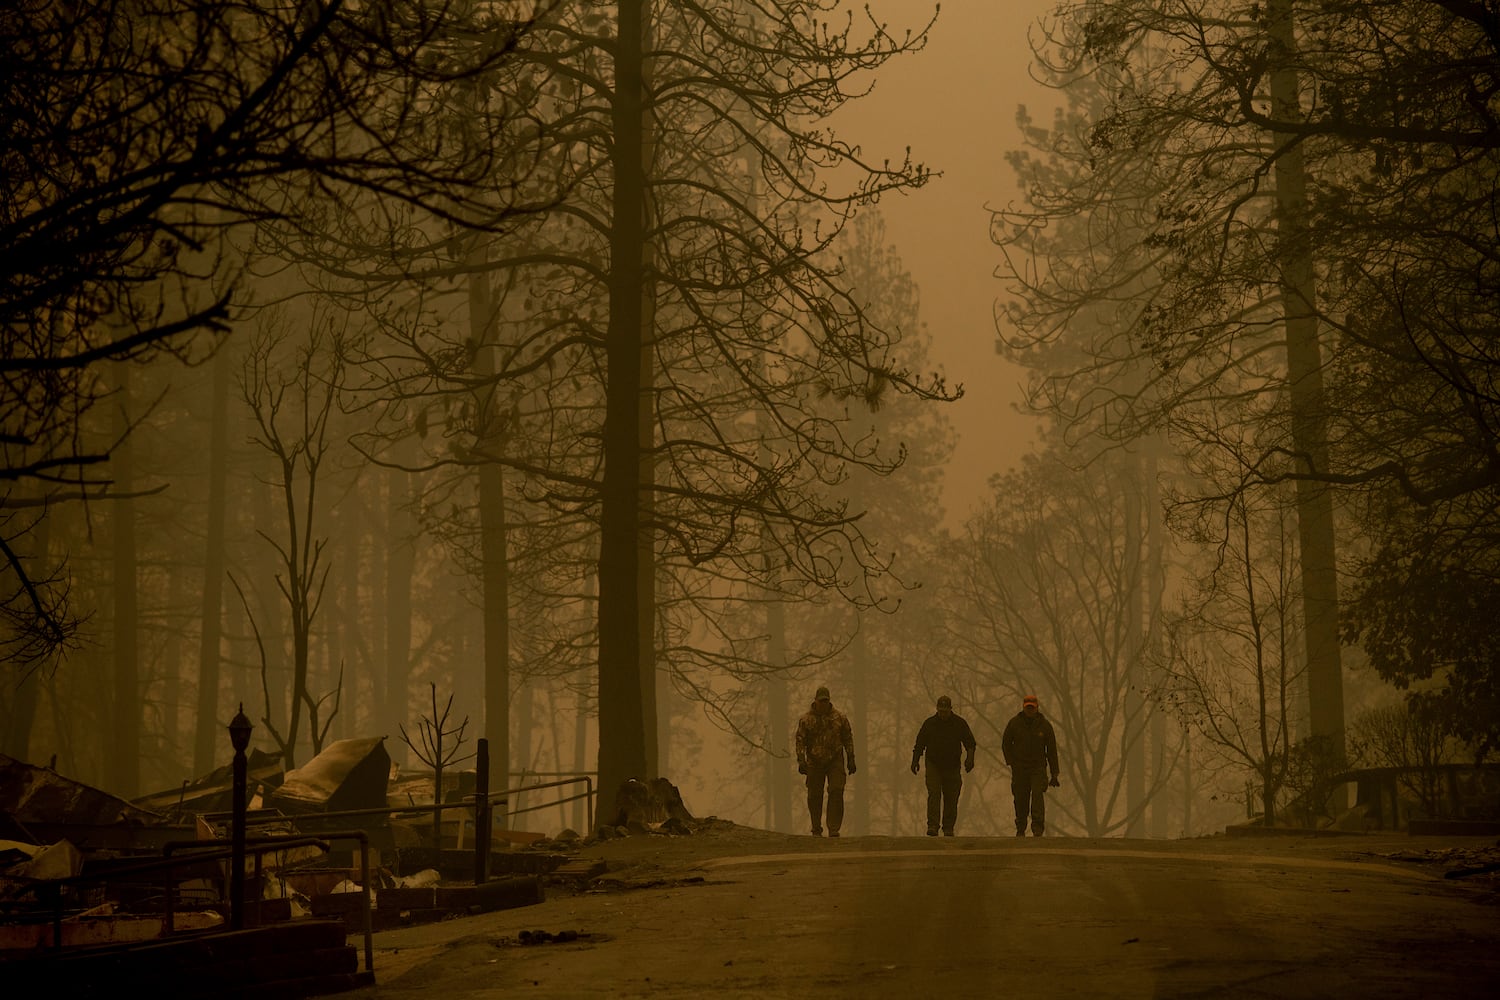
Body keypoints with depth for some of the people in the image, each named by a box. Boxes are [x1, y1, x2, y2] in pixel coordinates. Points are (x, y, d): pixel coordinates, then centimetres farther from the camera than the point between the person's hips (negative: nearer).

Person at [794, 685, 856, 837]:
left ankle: (833, 829, -10)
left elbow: (848, 738, 9)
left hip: (835, 761, 0)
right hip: (815, 762, 0)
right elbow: (800, 740, -2)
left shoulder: (839, 717, 3)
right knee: (814, 796, 4)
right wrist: (801, 760, -12)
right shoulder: (806, 719, -1)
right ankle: (816, 830, 17)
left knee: (836, 792, -11)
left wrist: (851, 759, 6)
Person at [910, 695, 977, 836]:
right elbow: (919, 744, 5)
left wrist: (970, 757, -17)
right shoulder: (929, 723, 0)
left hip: (952, 767, 1)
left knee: (951, 798, 3)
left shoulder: (959, 723, 0)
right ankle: (932, 826, -21)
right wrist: (915, 761, -6)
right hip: (933, 765, -1)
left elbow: (970, 742, 1)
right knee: (934, 794, -15)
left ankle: (948, 828, 12)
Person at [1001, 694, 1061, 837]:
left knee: (1038, 794, -18)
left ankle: (1038, 829, -22)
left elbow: (1052, 750, 3)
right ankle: (1020, 829, 16)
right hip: (1019, 768, 1)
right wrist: (1011, 762, -2)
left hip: (1038, 767, -1)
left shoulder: (1045, 725, -1)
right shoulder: (1014, 723, -1)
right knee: (1020, 799, 2)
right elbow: (1006, 744, 11)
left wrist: (1054, 774, 2)